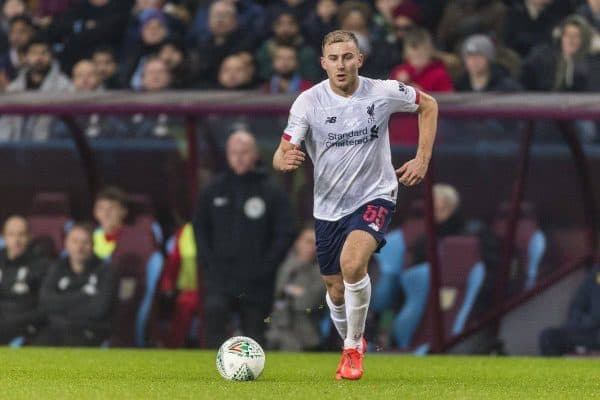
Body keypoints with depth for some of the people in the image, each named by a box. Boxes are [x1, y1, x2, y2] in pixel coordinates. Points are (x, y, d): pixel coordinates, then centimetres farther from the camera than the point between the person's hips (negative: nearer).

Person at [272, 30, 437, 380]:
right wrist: (285, 161, -40)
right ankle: (350, 345, 41)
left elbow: (428, 105, 7)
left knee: (352, 263, -28)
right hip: (329, 206, 2)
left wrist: (422, 160, -1)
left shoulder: (383, 92, -12)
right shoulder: (308, 102, -13)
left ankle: (354, 347, -10)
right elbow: (282, 156, -15)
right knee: (336, 291, 11)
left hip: (375, 196, -2)